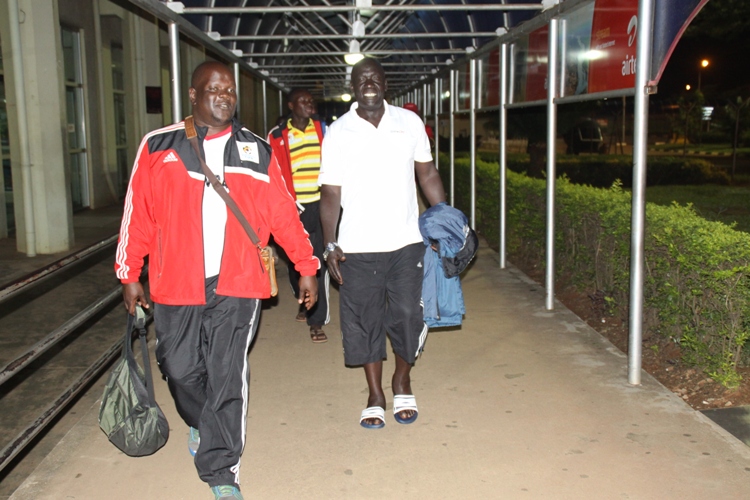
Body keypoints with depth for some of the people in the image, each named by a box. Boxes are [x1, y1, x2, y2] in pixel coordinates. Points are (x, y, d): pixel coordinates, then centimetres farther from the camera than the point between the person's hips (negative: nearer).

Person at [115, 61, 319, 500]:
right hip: (176, 284, 1)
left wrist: (307, 267, 6)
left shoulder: (257, 151, 8)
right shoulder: (159, 147, 4)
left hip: (237, 285, 0)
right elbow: (137, 213, 5)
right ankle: (200, 424, 43)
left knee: (227, 378, -2)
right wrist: (129, 274, 5)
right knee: (182, 370, 10)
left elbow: (283, 214, 8)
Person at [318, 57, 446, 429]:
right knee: (364, 320, 5)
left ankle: (402, 381, 29)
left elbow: (427, 175, 11)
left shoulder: (410, 123, 4)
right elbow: (331, 192, 1)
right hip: (357, 247, -1)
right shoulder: (338, 133, 0)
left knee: (409, 316, 3)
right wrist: (330, 245, -6)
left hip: (406, 242, 1)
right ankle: (375, 395, 24)